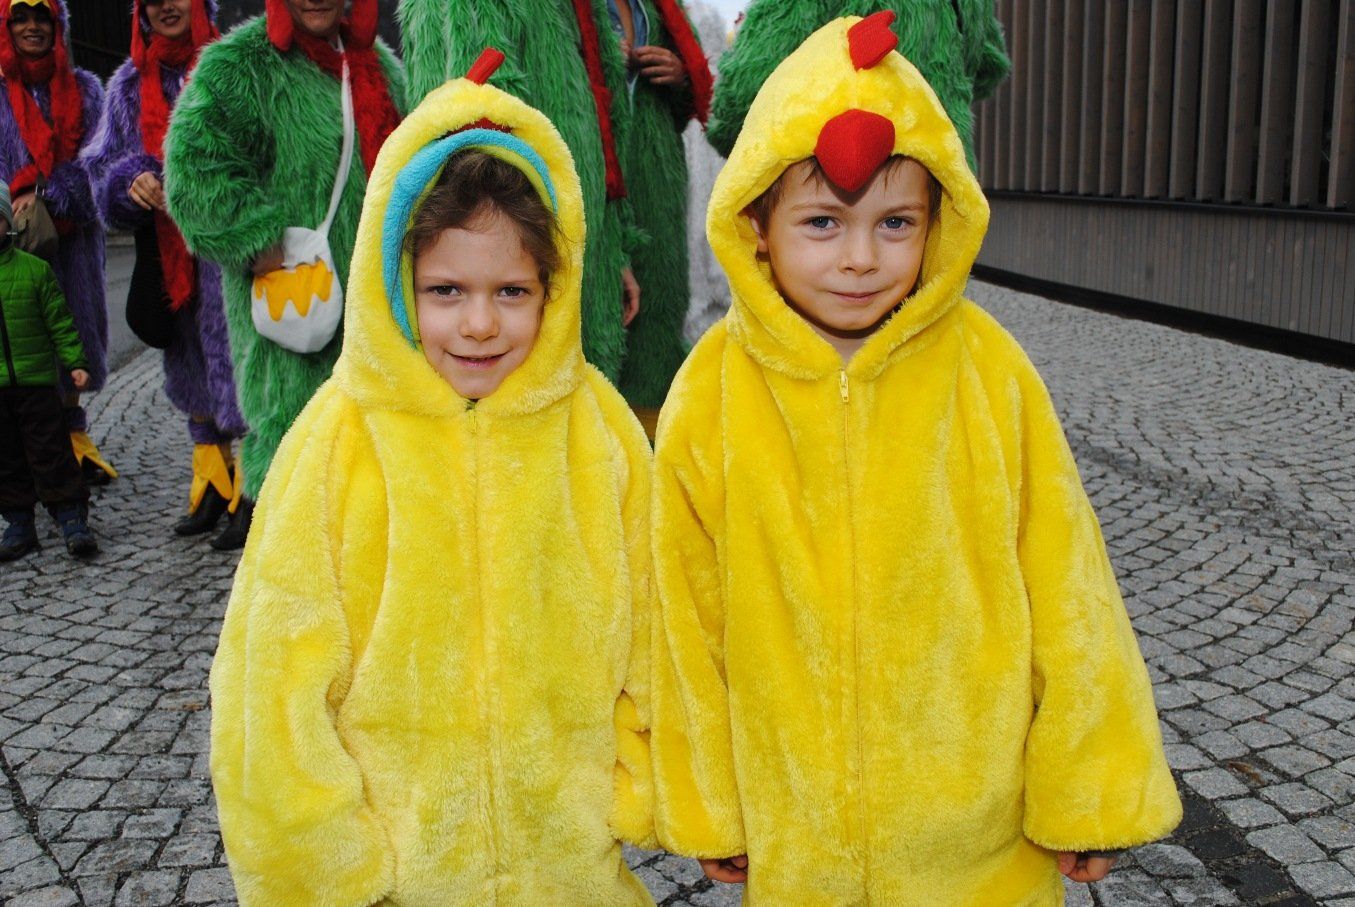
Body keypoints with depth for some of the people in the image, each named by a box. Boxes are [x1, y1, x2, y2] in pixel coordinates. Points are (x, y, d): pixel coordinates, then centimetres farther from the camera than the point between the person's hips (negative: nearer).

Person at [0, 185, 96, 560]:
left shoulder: (34, 268, 0)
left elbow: (60, 322, 4)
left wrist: (75, 363, -1)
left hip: (36, 382, -2)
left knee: (51, 454, 1)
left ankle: (73, 519, 8)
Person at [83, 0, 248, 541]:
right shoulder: (129, 86, 15)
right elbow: (100, 166, 12)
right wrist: (129, 181, -9)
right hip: (167, 254, 5)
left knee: (236, 360, -7)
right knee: (190, 365, 12)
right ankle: (212, 486, 25)